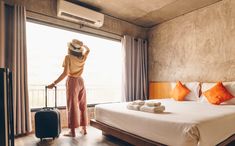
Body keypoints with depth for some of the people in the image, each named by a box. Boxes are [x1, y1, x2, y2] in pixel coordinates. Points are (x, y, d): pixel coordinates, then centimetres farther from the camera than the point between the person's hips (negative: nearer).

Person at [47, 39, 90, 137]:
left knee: (72, 106, 0)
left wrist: (54, 83, -15)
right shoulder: (83, 58, 4)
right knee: (82, 106, 11)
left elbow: (65, 73, -18)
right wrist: (81, 44, 27)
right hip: (81, 82, 5)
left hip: (72, 82, -5)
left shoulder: (68, 57, -10)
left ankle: (72, 131, 8)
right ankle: (84, 129, 19)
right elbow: (87, 50, 27)